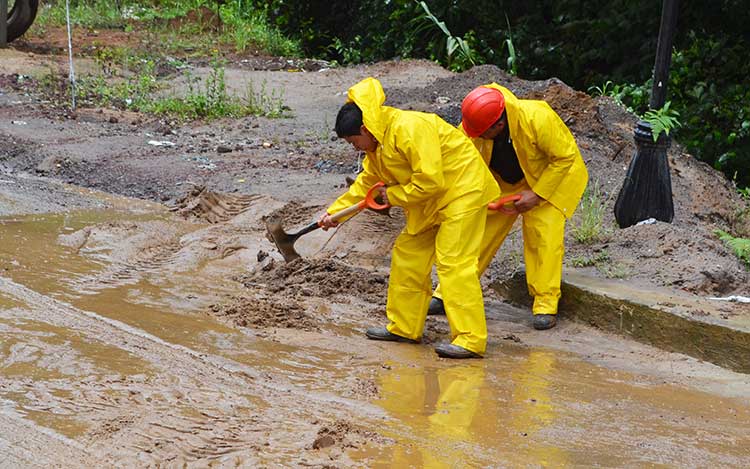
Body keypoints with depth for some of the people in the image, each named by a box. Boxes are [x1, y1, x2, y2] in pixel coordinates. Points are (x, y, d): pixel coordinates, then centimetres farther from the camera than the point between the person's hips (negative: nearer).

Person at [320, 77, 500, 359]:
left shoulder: (409, 129, -26)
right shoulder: (377, 146, 7)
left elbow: (430, 182, -27)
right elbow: (366, 184, 20)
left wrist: (393, 196, -14)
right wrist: (335, 212, 14)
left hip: (462, 190, -10)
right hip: (430, 202, 10)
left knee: (454, 262, -17)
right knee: (407, 256, 11)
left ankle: (471, 340, -18)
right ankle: (403, 327, 21)